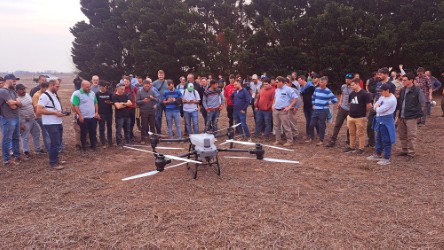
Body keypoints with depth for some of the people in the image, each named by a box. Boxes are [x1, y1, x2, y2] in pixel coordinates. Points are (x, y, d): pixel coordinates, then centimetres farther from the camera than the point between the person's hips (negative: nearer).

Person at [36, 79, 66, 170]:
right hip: (51, 124, -9)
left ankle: (56, 159, 29)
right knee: (55, 144, -6)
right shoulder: (44, 96, -15)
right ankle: (53, 163, 5)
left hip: (58, 123, 9)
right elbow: (39, 110, -21)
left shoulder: (55, 95, 13)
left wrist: (61, 112, 4)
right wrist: (55, 113, -22)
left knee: (58, 143, 16)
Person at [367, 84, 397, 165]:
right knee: (378, 138, 20)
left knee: (386, 140, 1)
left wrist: (377, 107, -3)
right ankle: (378, 154, 34)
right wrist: (378, 107, -10)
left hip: (386, 121, -9)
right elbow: (375, 105, 11)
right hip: (379, 120, 9)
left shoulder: (391, 100, -22)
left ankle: (386, 158, 11)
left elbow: (380, 110, -23)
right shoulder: (383, 96, 7)